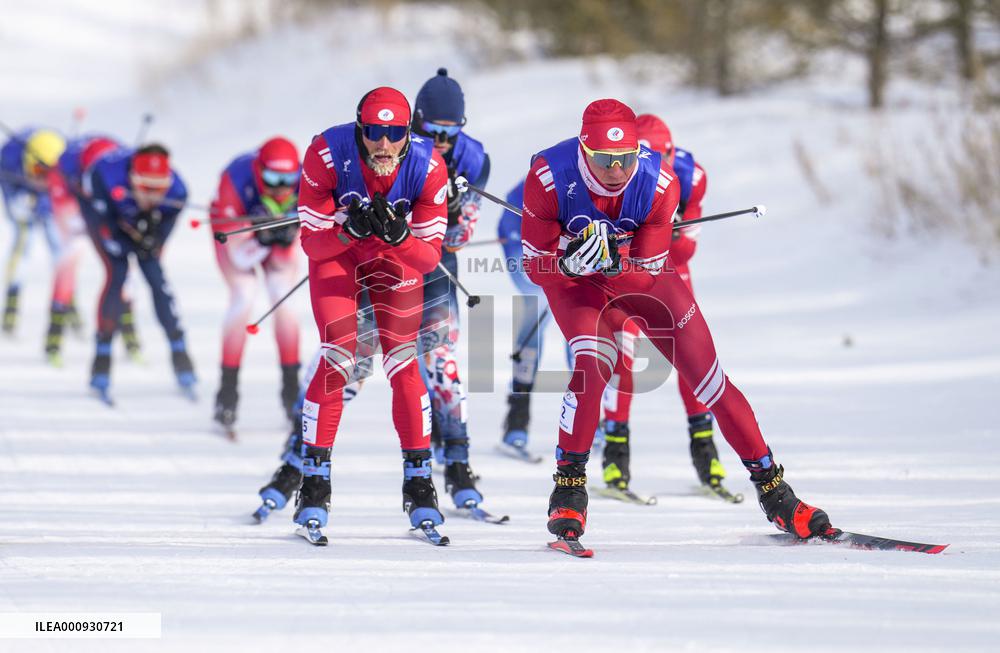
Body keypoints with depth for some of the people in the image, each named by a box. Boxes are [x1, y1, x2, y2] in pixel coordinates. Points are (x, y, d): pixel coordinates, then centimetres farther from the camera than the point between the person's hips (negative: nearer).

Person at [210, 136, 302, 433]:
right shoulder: (236, 180, -39)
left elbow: (287, 261, -24)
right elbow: (238, 257, -32)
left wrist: (286, 238, -44)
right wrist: (262, 239, -50)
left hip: (278, 228, 2)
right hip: (234, 228, -2)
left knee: (284, 298, -15)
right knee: (243, 297, -19)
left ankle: (291, 389, -4)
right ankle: (228, 391, -10)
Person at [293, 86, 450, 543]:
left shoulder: (428, 165, -28)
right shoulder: (326, 155, -30)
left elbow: (430, 256, -21)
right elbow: (311, 243, -22)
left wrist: (398, 235, -41)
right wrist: (350, 230, -42)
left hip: (399, 258, 1)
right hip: (336, 251, -1)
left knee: (404, 365, -8)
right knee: (337, 362, -15)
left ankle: (419, 482, 4)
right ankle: (314, 484, -5)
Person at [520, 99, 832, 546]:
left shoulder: (659, 182, -28)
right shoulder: (549, 178, -30)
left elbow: (647, 271, -21)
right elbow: (536, 265, -21)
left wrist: (615, 261, -43)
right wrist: (572, 259, -43)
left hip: (641, 273, 2)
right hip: (572, 280, -2)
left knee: (706, 373, -2)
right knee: (592, 365, -29)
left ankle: (772, 489, 8)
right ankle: (569, 485, -12)